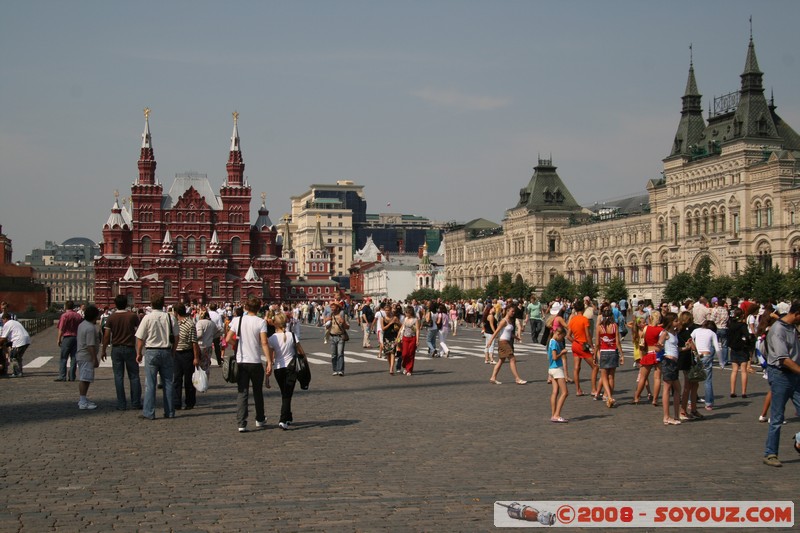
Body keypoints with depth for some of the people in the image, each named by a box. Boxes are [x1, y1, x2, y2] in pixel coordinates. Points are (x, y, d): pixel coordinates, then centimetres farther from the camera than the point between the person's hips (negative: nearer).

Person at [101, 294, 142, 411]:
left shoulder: (111, 317, -4)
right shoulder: (132, 316, -6)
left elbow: (106, 335, -5)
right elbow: (139, 326, 12)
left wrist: (104, 350, 4)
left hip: (116, 349, 1)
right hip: (130, 348, -1)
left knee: (119, 377, 4)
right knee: (134, 376, 8)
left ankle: (121, 404, 3)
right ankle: (136, 403, 8)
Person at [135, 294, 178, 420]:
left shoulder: (148, 318, -9)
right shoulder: (169, 317, 0)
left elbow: (140, 338, -6)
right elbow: (176, 337, 5)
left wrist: (139, 353, 6)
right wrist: (172, 352, 16)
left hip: (151, 352, -3)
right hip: (166, 351, 3)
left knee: (150, 383, 1)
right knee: (168, 382, 9)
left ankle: (149, 412, 1)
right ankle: (169, 412, 13)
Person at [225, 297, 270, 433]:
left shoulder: (237, 320, 1)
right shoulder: (261, 322, -7)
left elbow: (228, 340, -2)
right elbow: (264, 343, -15)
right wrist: (269, 361, -13)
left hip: (240, 361, 2)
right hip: (255, 361, -1)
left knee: (242, 393, 3)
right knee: (258, 392, 16)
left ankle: (241, 424, -7)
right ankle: (260, 420, 28)